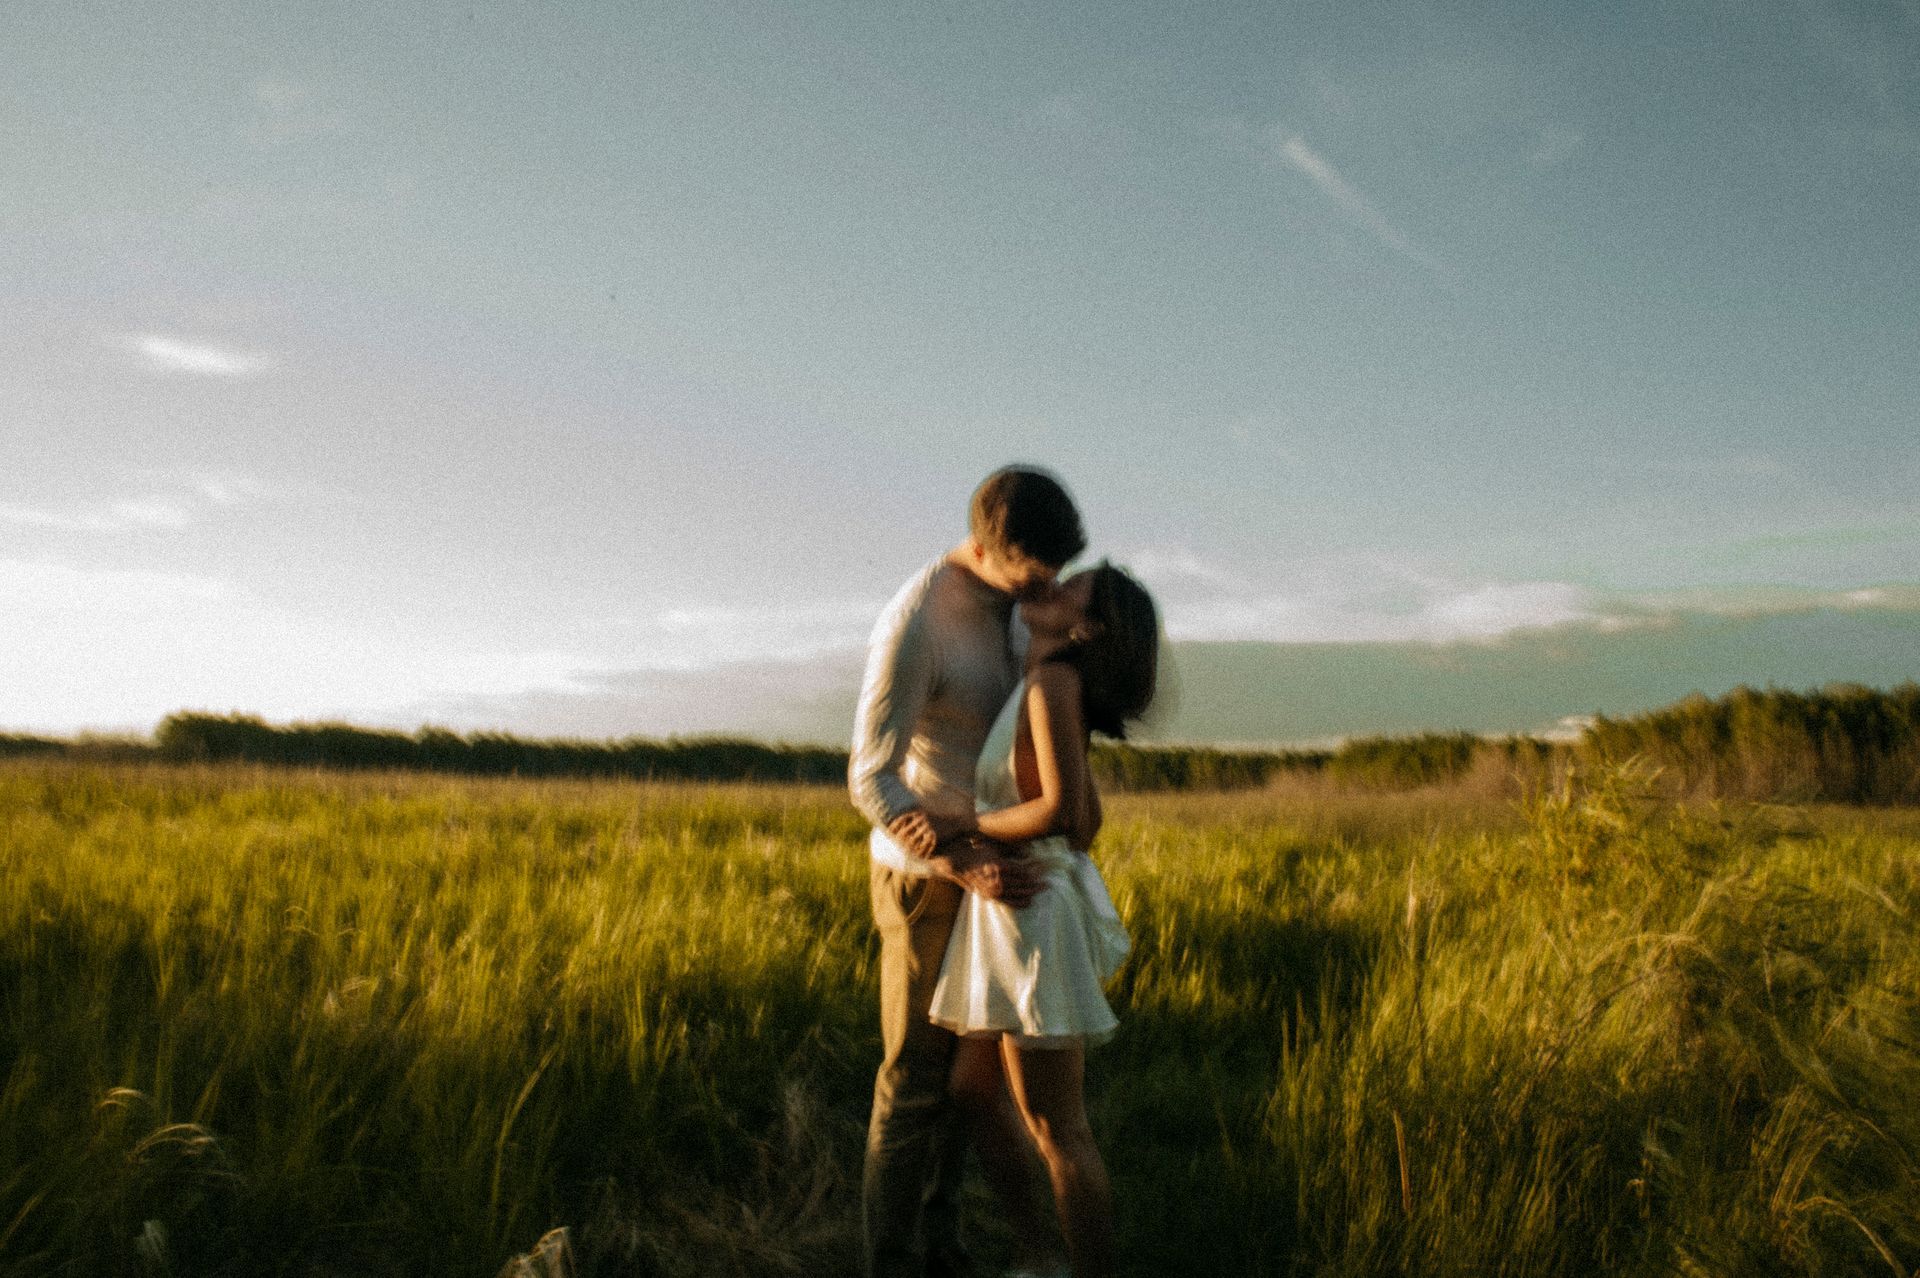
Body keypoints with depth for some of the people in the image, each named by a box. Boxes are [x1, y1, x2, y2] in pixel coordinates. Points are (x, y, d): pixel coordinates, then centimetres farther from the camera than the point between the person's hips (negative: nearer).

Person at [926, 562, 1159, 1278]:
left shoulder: (1055, 680, -15)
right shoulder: (1053, 690, 12)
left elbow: (1060, 810, -25)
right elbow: (1089, 822, 18)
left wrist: (965, 825, -13)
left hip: (1035, 921, -10)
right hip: (1010, 917, 10)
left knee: (1057, 1132, 0)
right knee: (973, 1095, 20)